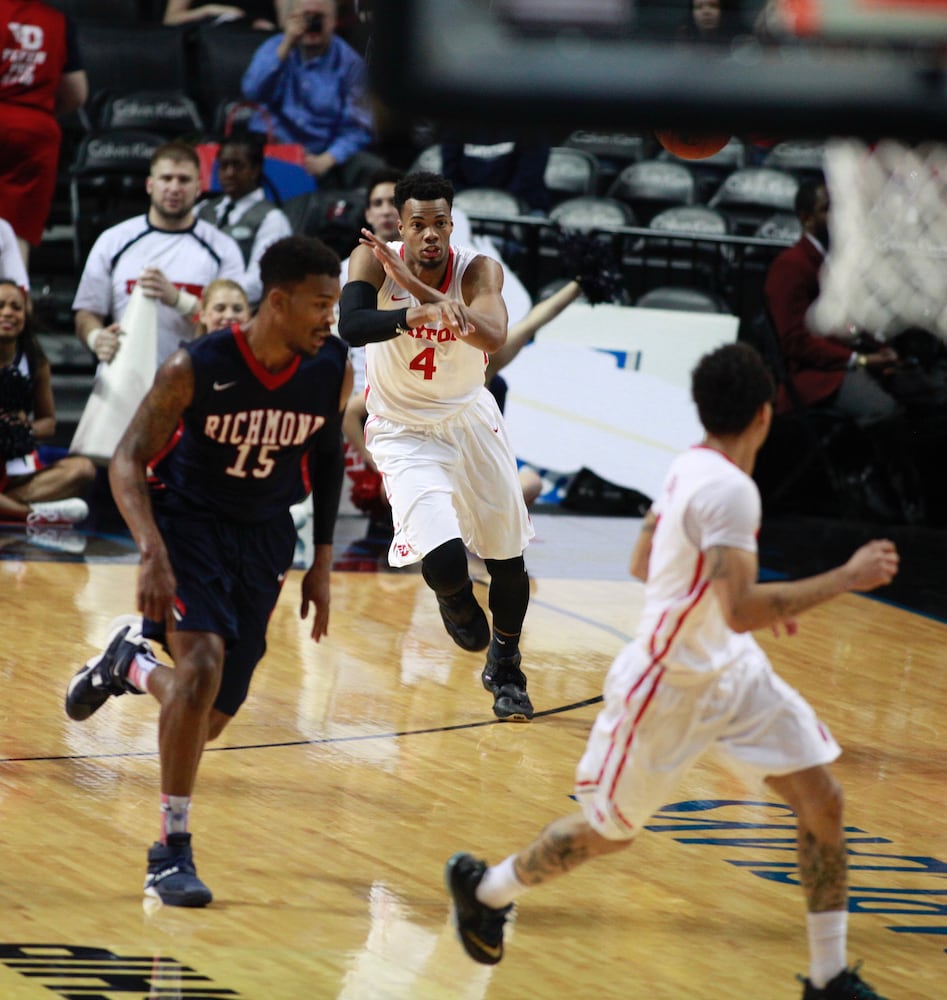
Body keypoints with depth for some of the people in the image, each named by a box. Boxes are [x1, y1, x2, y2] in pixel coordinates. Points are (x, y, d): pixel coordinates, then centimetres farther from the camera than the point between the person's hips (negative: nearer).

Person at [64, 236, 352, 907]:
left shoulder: (333, 371, -10)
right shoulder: (197, 369, -22)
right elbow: (128, 461, -17)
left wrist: (322, 563, 9)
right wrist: (153, 553, -31)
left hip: (263, 538, 4)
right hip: (189, 523, -4)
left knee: (212, 719, 6)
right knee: (203, 662, -28)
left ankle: (132, 661, 41)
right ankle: (172, 852, -18)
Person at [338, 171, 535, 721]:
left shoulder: (479, 270, -18)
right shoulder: (374, 259, -20)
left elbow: (493, 336, -38)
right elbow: (351, 325, -38)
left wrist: (417, 284, -47)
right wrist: (418, 313, -55)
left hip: (471, 418, 3)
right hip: (406, 432, -3)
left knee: (508, 558, 11)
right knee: (444, 561, -21)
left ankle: (505, 669, 37)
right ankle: (455, 597, 19)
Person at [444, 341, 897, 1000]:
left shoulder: (690, 469, 0)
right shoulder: (728, 490, -29)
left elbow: (645, 564, 13)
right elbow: (740, 613, -36)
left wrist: (757, 601, 17)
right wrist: (844, 579, -32)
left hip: (734, 672, 9)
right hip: (669, 687, -9)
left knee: (822, 800, 1)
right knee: (608, 831, 11)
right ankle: (485, 890, 37)